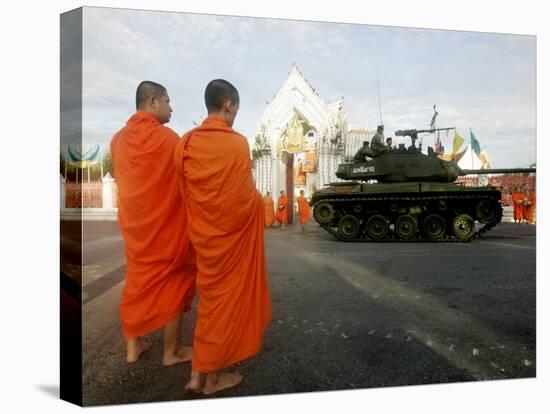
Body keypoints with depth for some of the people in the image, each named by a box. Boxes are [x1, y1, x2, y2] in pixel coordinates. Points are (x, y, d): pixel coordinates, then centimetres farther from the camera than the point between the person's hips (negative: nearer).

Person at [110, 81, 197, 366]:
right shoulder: (166, 137, -15)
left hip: (133, 223, 6)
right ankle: (172, 352, 19)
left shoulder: (118, 139, 5)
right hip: (167, 225, -6)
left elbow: (125, 180, 12)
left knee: (137, 281, 17)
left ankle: (132, 347, 28)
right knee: (172, 283, 7)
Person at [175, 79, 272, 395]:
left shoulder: (187, 142, 1)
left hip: (204, 232, 6)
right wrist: (260, 202, 5)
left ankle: (199, 373, 26)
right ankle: (213, 375, 23)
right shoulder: (237, 143, -16)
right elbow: (244, 197, -16)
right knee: (227, 297, 8)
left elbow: (186, 192, 5)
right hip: (233, 232, -6)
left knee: (211, 294, 19)